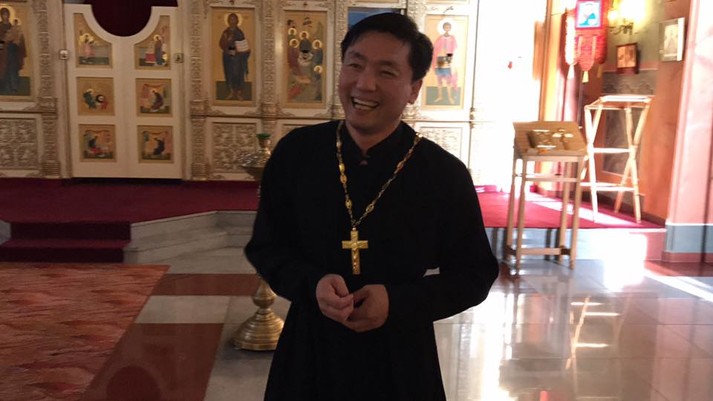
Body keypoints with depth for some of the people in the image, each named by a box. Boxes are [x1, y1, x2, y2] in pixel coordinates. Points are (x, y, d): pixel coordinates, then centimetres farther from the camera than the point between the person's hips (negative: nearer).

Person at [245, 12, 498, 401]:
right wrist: (311, 283, -18)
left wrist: (398, 302, -18)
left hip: (399, 358, -1)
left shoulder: (445, 174, -12)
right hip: (309, 350, 2)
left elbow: (475, 273, -4)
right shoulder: (295, 152, -8)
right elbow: (264, 246, 1)